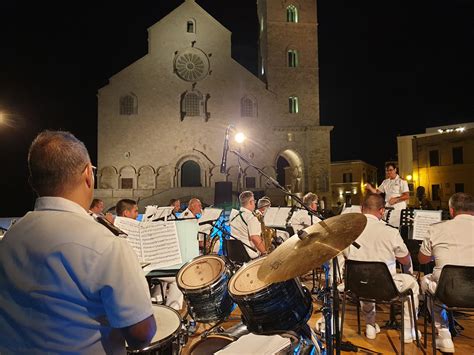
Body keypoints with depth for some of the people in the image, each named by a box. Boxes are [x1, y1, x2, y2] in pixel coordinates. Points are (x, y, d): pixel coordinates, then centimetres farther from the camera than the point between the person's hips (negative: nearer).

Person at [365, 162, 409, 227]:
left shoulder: (402, 181, -2)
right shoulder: (385, 182, 14)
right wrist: (370, 188, -7)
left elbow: (407, 196, -8)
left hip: (398, 209, -5)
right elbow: (377, 191, 14)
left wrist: (396, 199, -22)